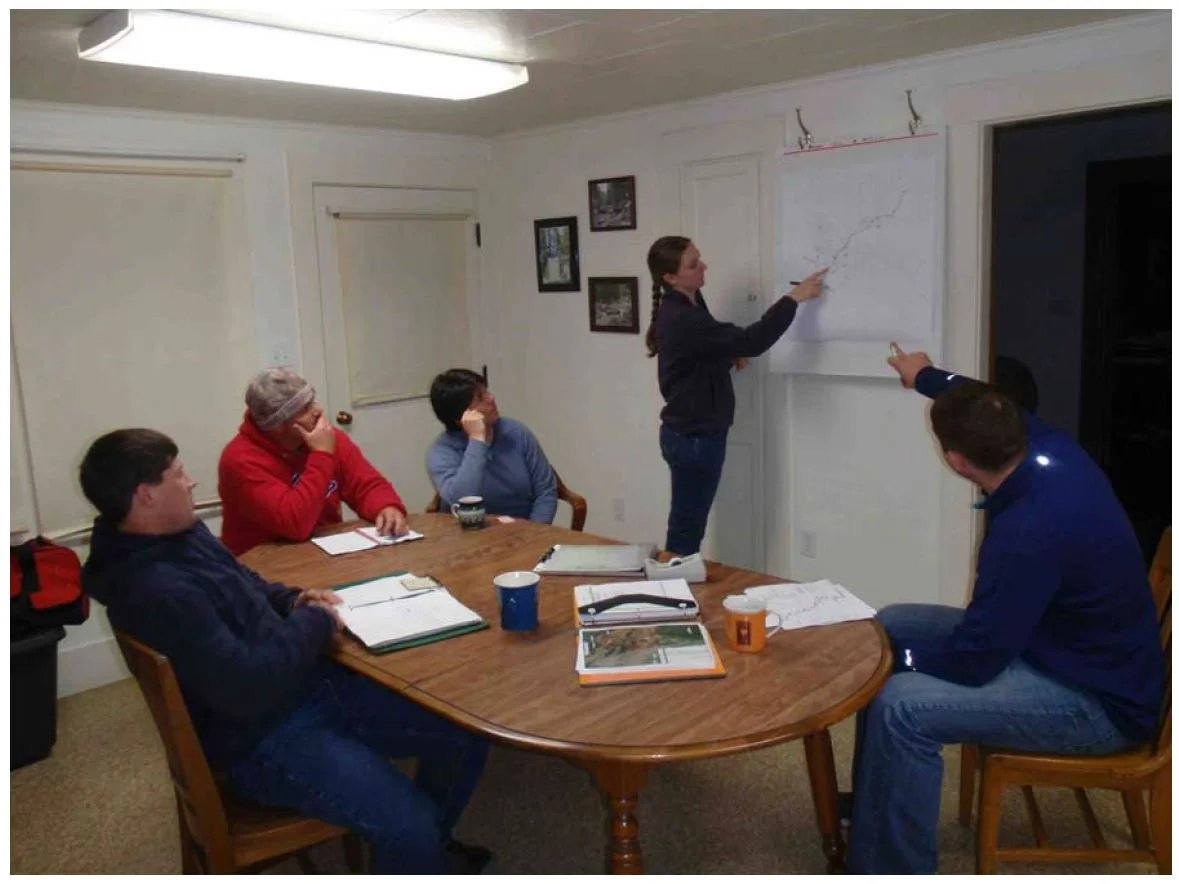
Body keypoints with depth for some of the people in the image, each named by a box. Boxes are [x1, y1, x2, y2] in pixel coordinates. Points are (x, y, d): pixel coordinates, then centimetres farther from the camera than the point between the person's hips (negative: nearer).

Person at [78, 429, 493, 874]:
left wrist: (293, 601, 3)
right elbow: (246, 689, -30)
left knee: (464, 734, 7)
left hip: (309, 684, 9)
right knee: (409, 823, -25)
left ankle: (431, 850, 32)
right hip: (264, 738, -9)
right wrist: (314, 623, -16)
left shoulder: (181, 533, 4)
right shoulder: (158, 592, -27)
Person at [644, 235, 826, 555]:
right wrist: (793, 298, -20)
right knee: (686, 529, 2)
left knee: (686, 525, 18)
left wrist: (731, 356, 2)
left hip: (691, 433, 10)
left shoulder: (684, 307, 8)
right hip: (694, 438, -10)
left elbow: (709, 351, 23)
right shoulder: (681, 320, -24)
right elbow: (751, 341, -27)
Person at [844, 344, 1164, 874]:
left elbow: (974, 660, -26)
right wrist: (926, 378, 33)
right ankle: (875, 803, 25)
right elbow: (988, 412, 16)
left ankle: (888, 867, -7)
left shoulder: (1030, 531, -35)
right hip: (1082, 651, 10)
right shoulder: (1049, 448, -9)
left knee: (900, 706, -28)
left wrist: (900, 657, -8)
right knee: (889, 627, 10)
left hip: (1099, 701, -10)